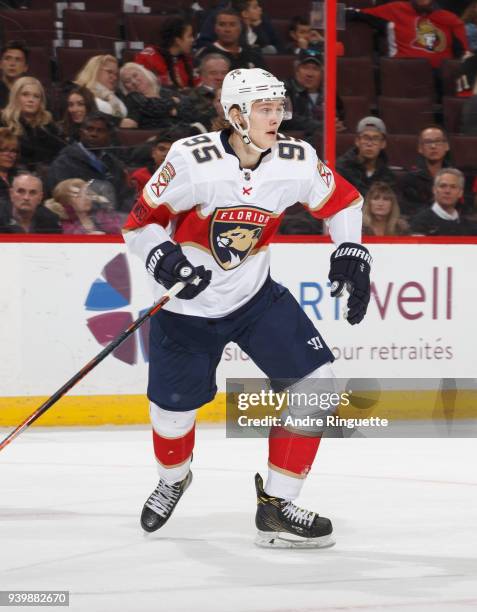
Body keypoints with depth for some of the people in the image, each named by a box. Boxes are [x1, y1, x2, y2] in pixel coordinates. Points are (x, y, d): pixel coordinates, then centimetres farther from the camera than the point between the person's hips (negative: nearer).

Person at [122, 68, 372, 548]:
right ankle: (173, 479, 44)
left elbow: (342, 201, 7)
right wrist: (162, 257, -32)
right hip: (188, 305, -3)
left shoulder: (297, 161, -12)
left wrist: (350, 253, -4)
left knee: (314, 382, -11)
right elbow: (140, 222, -14)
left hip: (256, 296, 3)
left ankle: (276, 507, -1)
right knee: (173, 411, 6)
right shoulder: (192, 161, -23)